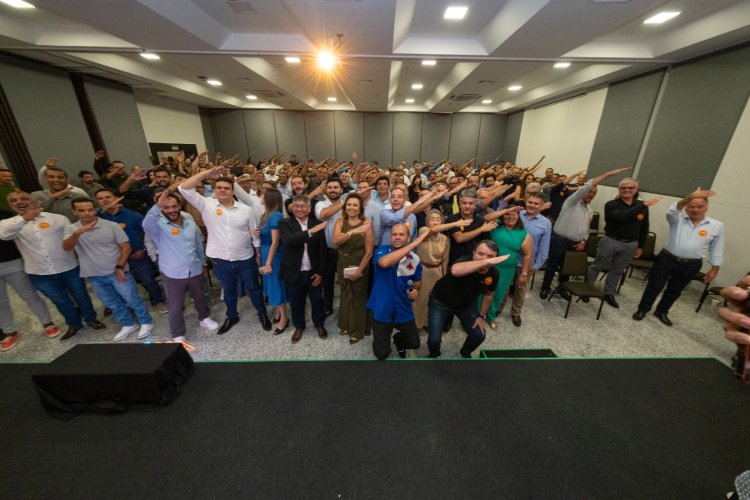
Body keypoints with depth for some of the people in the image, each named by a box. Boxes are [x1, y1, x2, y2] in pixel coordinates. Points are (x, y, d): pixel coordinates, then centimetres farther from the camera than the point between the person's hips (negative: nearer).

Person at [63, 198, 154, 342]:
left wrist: (119, 267, -13)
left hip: (116, 272, -4)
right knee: (112, 304, 16)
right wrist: (77, 233, -36)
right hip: (95, 276, 4)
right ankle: (128, 325, 32)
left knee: (132, 299, 4)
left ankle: (146, 322, 20)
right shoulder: (71, 229, 0)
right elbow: (66, 248, -17)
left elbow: (126, 247, -7)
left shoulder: (112, 226, -9)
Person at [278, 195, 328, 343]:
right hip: (294, 272, 0)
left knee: (317, 301, 16)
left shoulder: (317, 223, -3)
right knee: (296, 302, 17)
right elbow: (288, 241, -27)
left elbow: (322, 249, -2)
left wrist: (320, 271, -5)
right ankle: (299, 327, 40)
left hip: (313, 272, 1)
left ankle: (320, 324, 40)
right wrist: (310, 232, -34)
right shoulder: (285, 223, -6)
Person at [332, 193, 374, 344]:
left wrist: (359, 271, -16)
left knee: (358, 297, 10)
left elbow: (369, 252, -14)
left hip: (359, 266, -4)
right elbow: (336, 241, -22)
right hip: (343, 265, 4)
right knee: (345, 295, 18)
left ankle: (358, 330, 31)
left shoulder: (366, 224, -14)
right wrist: (352, 232, -35)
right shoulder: (340, 222, -3)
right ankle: (347, 325, 41)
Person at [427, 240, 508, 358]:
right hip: (441, 302, -5)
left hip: (466, 304, 5)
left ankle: (464, 353, 42)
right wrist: (486, 262, -62)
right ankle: (434, 354, 27)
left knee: (479, 335, 6)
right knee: (434, 339, -11)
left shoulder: (493, 273, -16)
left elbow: (488, 295, 3)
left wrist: (482, 316, 5)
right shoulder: (465, 262, -34)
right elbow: (455, 271, -61)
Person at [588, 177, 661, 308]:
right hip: (610, 241, -4)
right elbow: (621, 216, -30)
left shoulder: (642, 206, 4)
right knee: (597, 266, 7)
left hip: (630, 245, 4)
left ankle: (609, 294, 27)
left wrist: (640, 246, 12)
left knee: (617, 271, 14)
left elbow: (644, 228, 11)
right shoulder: (611, 205, -10)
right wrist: (644, 205, -30)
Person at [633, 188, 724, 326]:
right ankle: (642, 309, 14)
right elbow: (672, 210, -26)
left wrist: (714, 269, 6)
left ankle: (661, 311, 30)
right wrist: (690, 197, -40)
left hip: (691, 265, 2)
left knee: (674, 290, 14)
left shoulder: (717, 226, 3)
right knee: (654, 286, 2)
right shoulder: (678, 219, -2)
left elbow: (716, 249, 7)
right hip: (666, 259, -2)